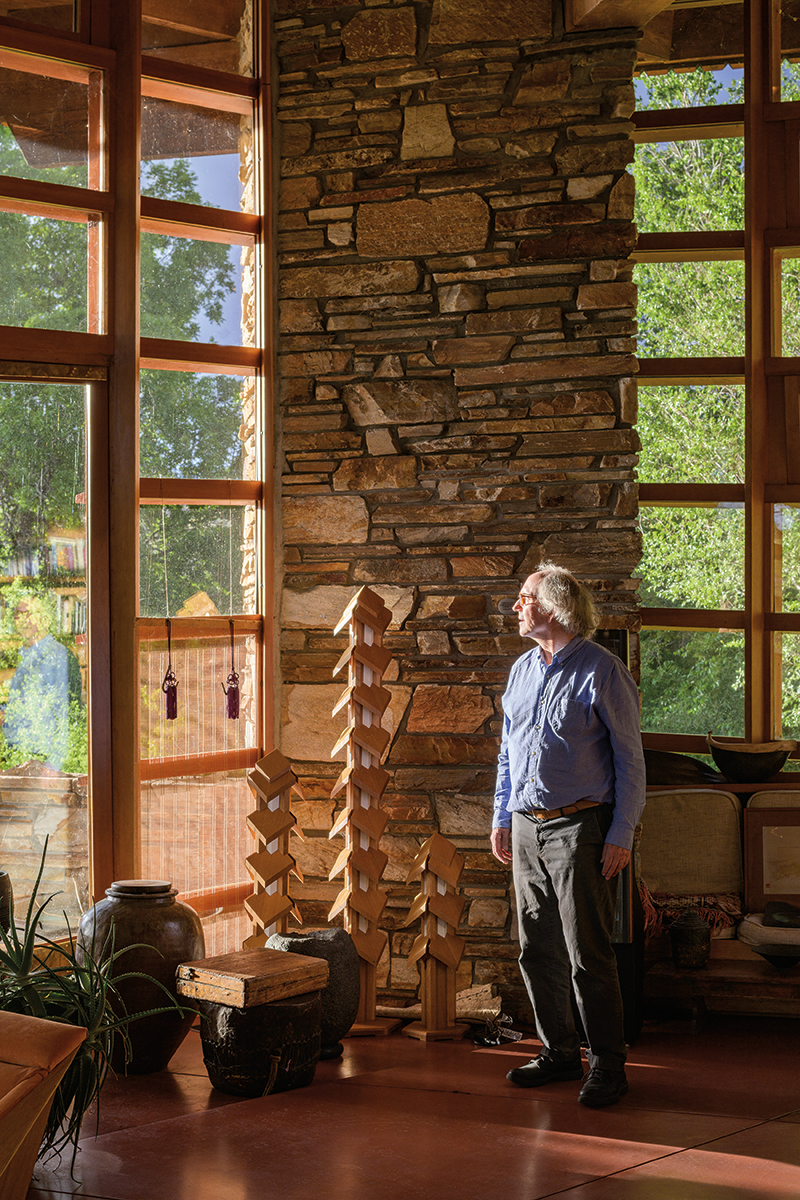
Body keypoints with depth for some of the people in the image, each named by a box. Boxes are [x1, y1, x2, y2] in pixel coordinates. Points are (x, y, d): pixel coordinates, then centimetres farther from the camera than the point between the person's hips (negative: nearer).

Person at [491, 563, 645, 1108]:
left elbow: (630, 758, -7)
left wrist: (621, 834, -12)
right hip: (526, 828, 7)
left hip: (580, 828, -7)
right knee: (538, 951, 10)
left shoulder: (602, 671, -7)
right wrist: (502, 818, 17)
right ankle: (559, 1053, 22)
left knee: (588, 954, -6)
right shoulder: (523, 670, 14)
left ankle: (607, 1064, 3)